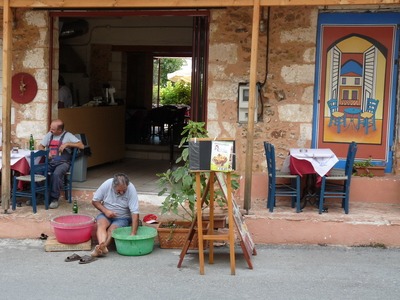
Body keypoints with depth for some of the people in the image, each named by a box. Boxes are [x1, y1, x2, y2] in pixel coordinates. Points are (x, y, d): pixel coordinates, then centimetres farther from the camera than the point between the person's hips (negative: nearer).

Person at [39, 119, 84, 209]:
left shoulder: (68, 135, 3)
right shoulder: (49, 135, 18)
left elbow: (81, 146, -4)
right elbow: (40, 146, 20)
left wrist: (67, 144, -12)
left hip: (62, 162, -4)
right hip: (49, 162, 4)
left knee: (56, 174, -37)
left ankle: (54, 198, -26)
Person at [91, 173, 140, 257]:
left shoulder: (131, 189, -22)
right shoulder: (107, 184, -16)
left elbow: (135, 213, -25)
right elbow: (95, 201, -3)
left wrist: (133, 234, -32)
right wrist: (105, 211, -20)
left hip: (123, 218, -1)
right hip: (106, 214, 2)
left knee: (112, 229, -30)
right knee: (101, 225, -30)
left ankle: (100, 248, -48)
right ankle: (103, 247, -52)